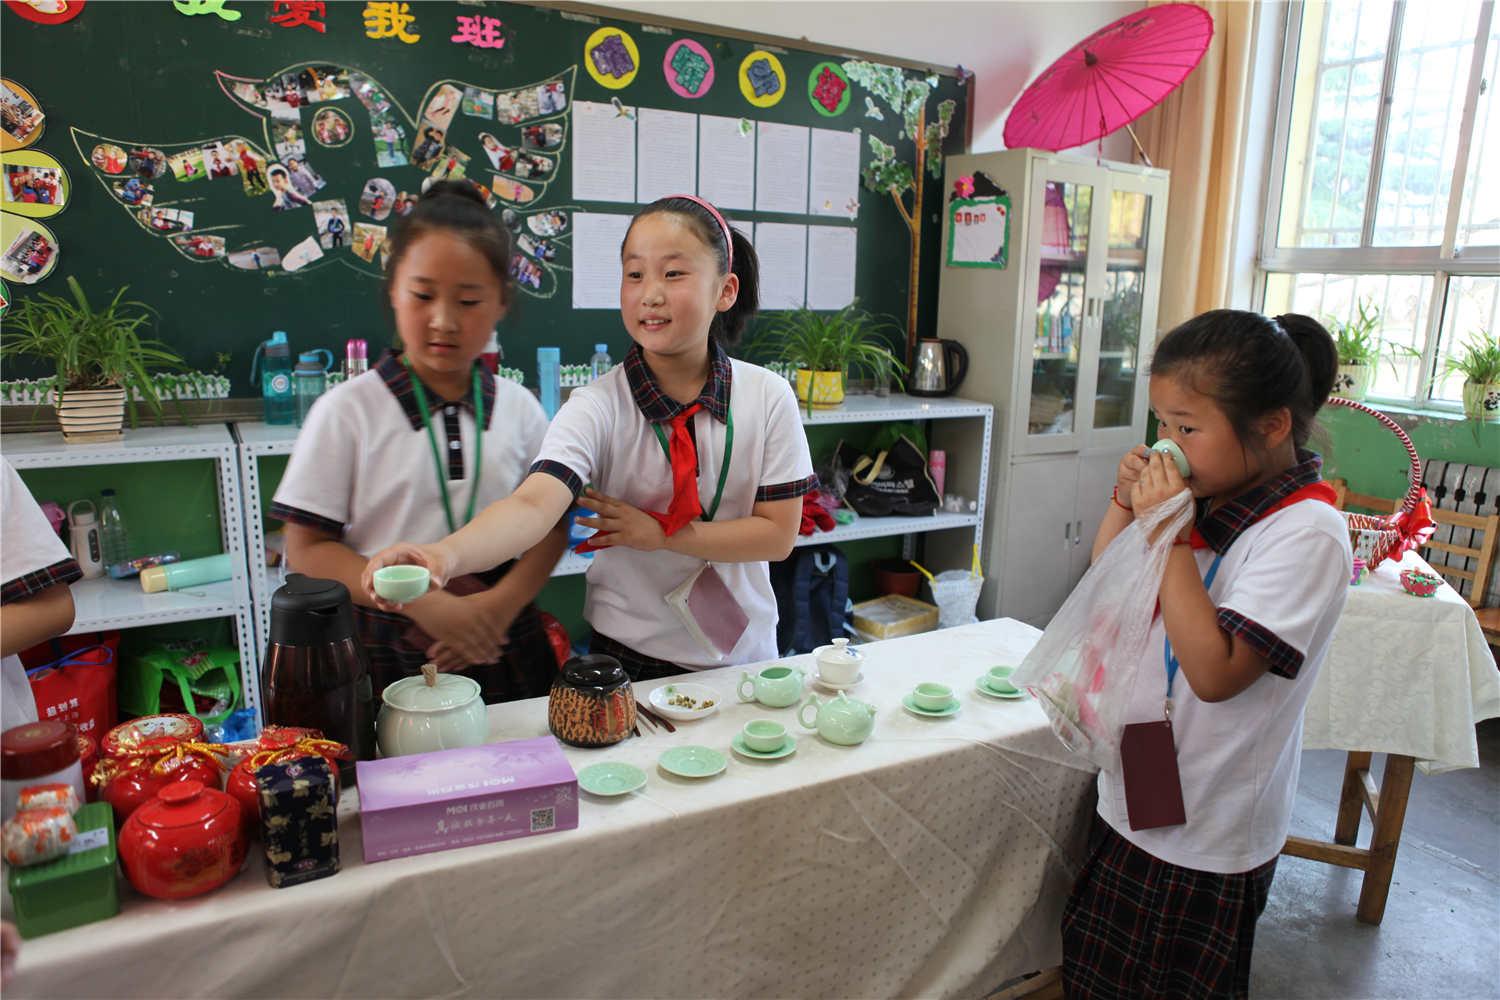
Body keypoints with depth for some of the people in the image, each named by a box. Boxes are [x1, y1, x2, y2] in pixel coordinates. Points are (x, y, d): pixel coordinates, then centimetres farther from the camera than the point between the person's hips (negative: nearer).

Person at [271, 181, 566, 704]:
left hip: (502, 647, 2)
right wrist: (425, 604, -18)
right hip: (386, 655, -2)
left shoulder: (518, 407, 2)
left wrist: (502, 603, -15)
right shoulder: (349, 410, -6)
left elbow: (551, 524, 3)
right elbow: (307, 547, -7)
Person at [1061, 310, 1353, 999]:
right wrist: (1126, 502, -7)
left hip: (1206, 837, -7)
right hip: (1135, 800, 7)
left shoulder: (1306, 532, -22)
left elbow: (1215, 673, -29)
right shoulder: (1204, 496, -2)